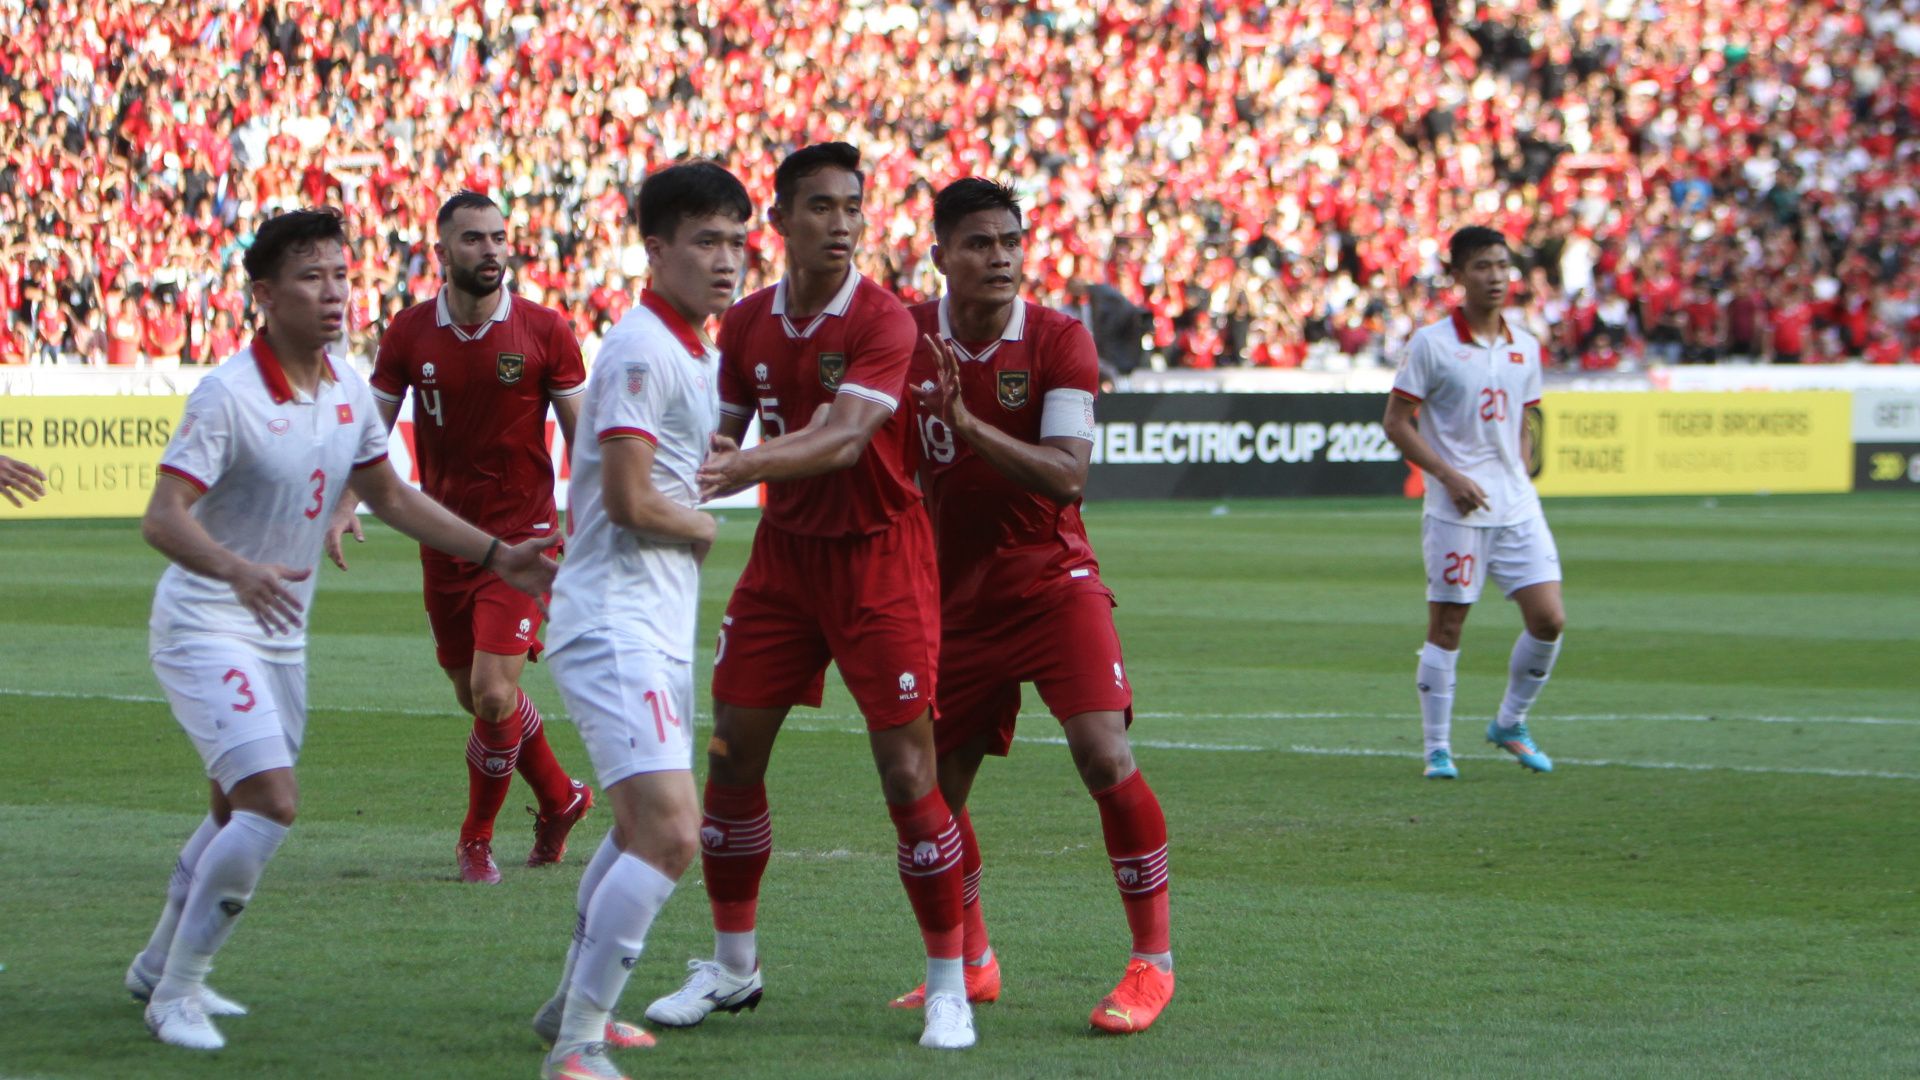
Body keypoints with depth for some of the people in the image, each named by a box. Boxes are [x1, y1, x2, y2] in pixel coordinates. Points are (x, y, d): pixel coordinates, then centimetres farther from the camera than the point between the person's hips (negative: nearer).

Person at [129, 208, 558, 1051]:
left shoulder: (348, 392, 2)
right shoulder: (228, 395, -21)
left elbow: (388, 495, 17)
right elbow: (162, 518, -28)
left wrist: (496, 555, 12)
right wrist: (239, 571, -47)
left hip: (281, 635, 8)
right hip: (206, 627, -8)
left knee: (238, 811, 18)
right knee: (270, 803, -19)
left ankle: (161, 967, 38)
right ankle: (177, 993, -7)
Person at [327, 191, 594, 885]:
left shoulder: (544, 331, -5)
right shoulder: (410, 333, 1)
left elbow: (583, 438, 0)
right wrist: (345, 507, -8)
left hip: (521, 537, -4)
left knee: (493, 693, -14)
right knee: (473, 696, 11)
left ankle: (477, 839, 7)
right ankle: (560, 798, 36)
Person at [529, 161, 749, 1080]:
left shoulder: (696, 353, 16)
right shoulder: (642, 350, -15)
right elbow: (630, 501, -20)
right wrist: (704, 527, -2)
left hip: (659, 627, 11)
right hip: (615, 624, -11)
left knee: (642, 827, 24)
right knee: (670, 832, -21)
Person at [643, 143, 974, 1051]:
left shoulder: (882, 322, -15)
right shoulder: (747, 323, 2)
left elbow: (846, 438, -29)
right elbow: (722, 433, 9)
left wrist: (744, 465, -42)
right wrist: (708, 461, -14)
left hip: (877, 555, -5)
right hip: (784, 550, 5)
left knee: (908, 772, -9)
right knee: (730, 756, 3)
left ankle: (948, 984, 2)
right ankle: (732, 966, 20)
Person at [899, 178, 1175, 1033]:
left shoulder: (1059, 342, -10)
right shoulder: (908, 335, 0)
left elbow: (1066, 477, -21)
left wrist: (969, 423, -30)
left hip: (1054, 584, -4)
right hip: (958, 598, 4)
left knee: (1104, 755, -20)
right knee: (933, 786, 5)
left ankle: (1153, 963, -9)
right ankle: (972, 965, 27)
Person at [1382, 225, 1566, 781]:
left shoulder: (1524, 348, 10)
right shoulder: (1431, 343, -6)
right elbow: (1397, 423, -6)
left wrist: (1520, 478, 8)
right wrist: (1449, 475, -14)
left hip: (1518, 506, 5)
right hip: (1456, 510, -5)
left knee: (1548, 619, -3)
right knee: (1446, 626, -1)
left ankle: (1510, 723, 17)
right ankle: (1437, 748, 9)